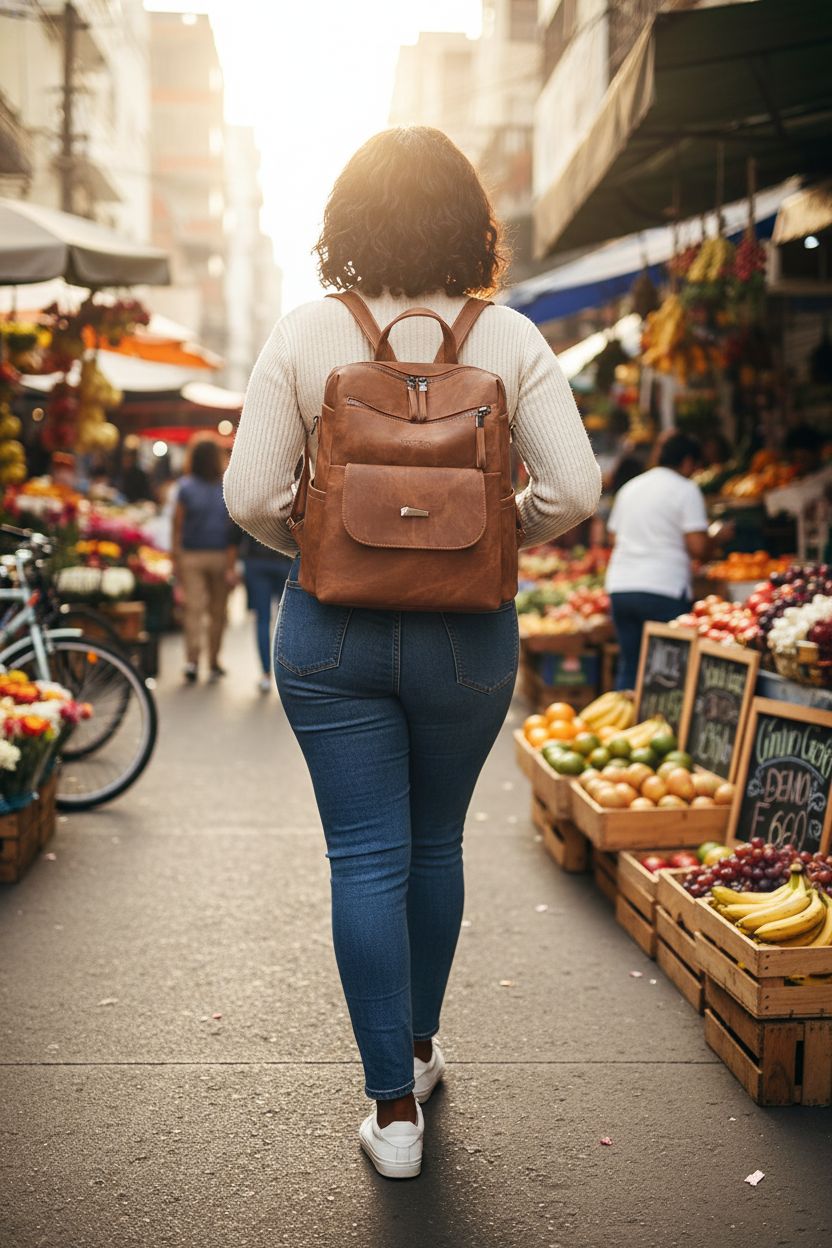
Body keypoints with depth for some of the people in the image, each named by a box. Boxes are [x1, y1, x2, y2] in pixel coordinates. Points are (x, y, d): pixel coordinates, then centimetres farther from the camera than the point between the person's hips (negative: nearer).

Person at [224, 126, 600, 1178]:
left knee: (366, 859, 5)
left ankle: (394, 1110, 12)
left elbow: (249, 496, -9)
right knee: (434, 845, 19)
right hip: (468, 632, 1)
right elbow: (574, 489, -9)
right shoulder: (508, 338, -5)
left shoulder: (305, 333, -6)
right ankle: (419, 1048, 38)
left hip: (332, 630, -1)